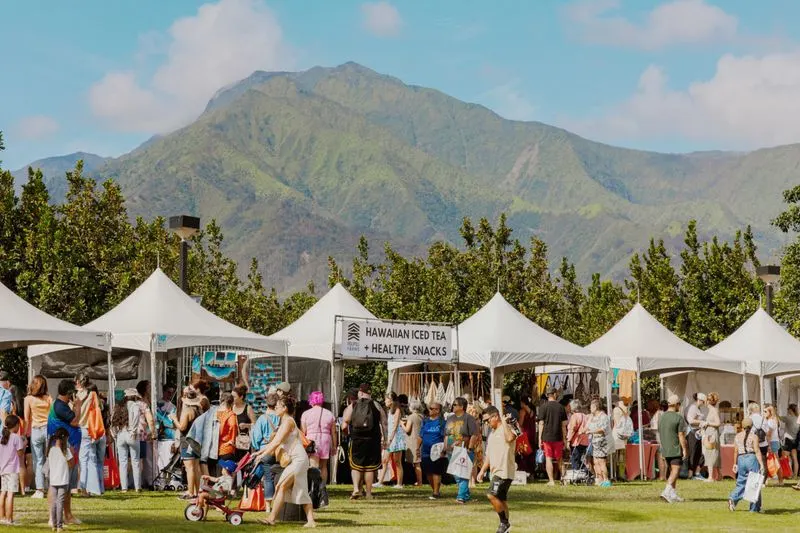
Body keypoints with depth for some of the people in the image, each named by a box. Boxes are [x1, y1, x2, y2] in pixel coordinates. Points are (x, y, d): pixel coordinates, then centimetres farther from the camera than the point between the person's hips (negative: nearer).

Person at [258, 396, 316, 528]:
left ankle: (272, 518, -18)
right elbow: (274, 442, 20)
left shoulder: (288, 421, -12)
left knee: (281, 486, -15)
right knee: (301, 492, 7)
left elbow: (277, 442, -18)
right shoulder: (283, 422, 19)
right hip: (293, 460, 10)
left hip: (299, 459, -10)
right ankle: (311, 520, 6)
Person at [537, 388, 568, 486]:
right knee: (559, 459, 15)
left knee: (548, 459, 0)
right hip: (558, 437, 2)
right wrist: (564, 439, 11)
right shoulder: (561, 407, 3)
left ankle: (551, 480, -4)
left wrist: (540, 439, -1)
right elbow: (564, 424, 5)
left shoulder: (543, 407, -4)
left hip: (547, 437, -2)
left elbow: (541, 424, -5)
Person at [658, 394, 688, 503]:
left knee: (672, 471, 15)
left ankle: (673, 494, 15)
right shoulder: (678, 418, -12)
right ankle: (667, 491, -23)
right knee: (675, 471, -8)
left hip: (665, 449, 7)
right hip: (676, 449, -7)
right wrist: (684, 449, -10)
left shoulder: (661, 417, 9)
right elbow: (681, 435, -14)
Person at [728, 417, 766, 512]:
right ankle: (754, 508, 5)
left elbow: (736, 451, 11)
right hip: (752, 458, -4)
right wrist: (761, 465, -11)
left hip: (741, 459, 4)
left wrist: (735, 464, 19)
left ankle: (732, 499, -7)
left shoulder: (737, 436, 7)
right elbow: (757, 451, -11)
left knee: (741, 483, 15)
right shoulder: (754, 436, -6)